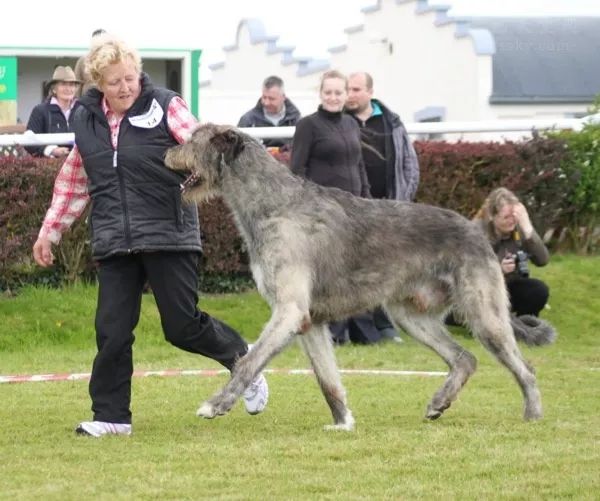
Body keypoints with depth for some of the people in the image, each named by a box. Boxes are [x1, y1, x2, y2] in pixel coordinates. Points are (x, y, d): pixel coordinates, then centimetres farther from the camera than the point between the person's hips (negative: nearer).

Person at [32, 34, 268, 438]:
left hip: (168, 237, -4)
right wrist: (50, 230, 25)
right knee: (112, 331, -1)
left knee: (183, 326, 0)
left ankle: (242, 359, 27)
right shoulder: (87, 120, 10)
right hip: (114, 244, 4)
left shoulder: (166, 107, -4)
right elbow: (74, 181, 22)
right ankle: (111, 416, 9)